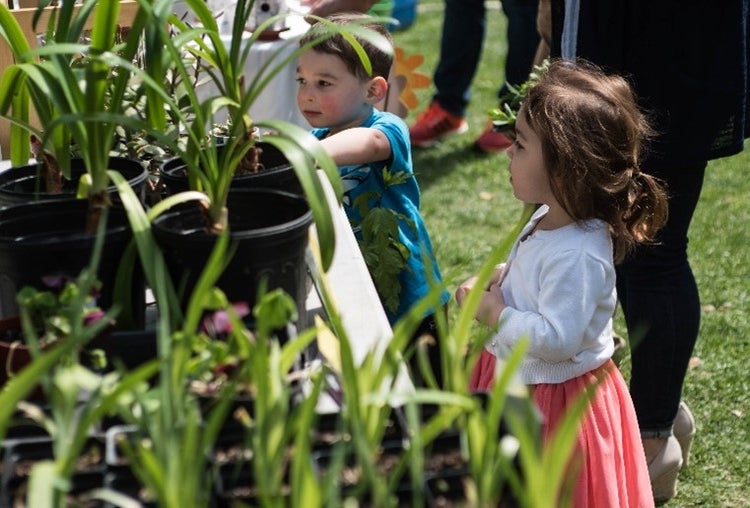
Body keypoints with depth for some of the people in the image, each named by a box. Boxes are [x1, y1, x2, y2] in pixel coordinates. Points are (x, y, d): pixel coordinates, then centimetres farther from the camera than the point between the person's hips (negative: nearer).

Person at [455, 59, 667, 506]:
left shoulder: (577, 255, -31)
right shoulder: (551, 219, -2)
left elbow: (555, 339, -33)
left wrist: (495, 312, -23)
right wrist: (500, 277, 1)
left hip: (554, 401, -9)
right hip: (519, 385, 9)